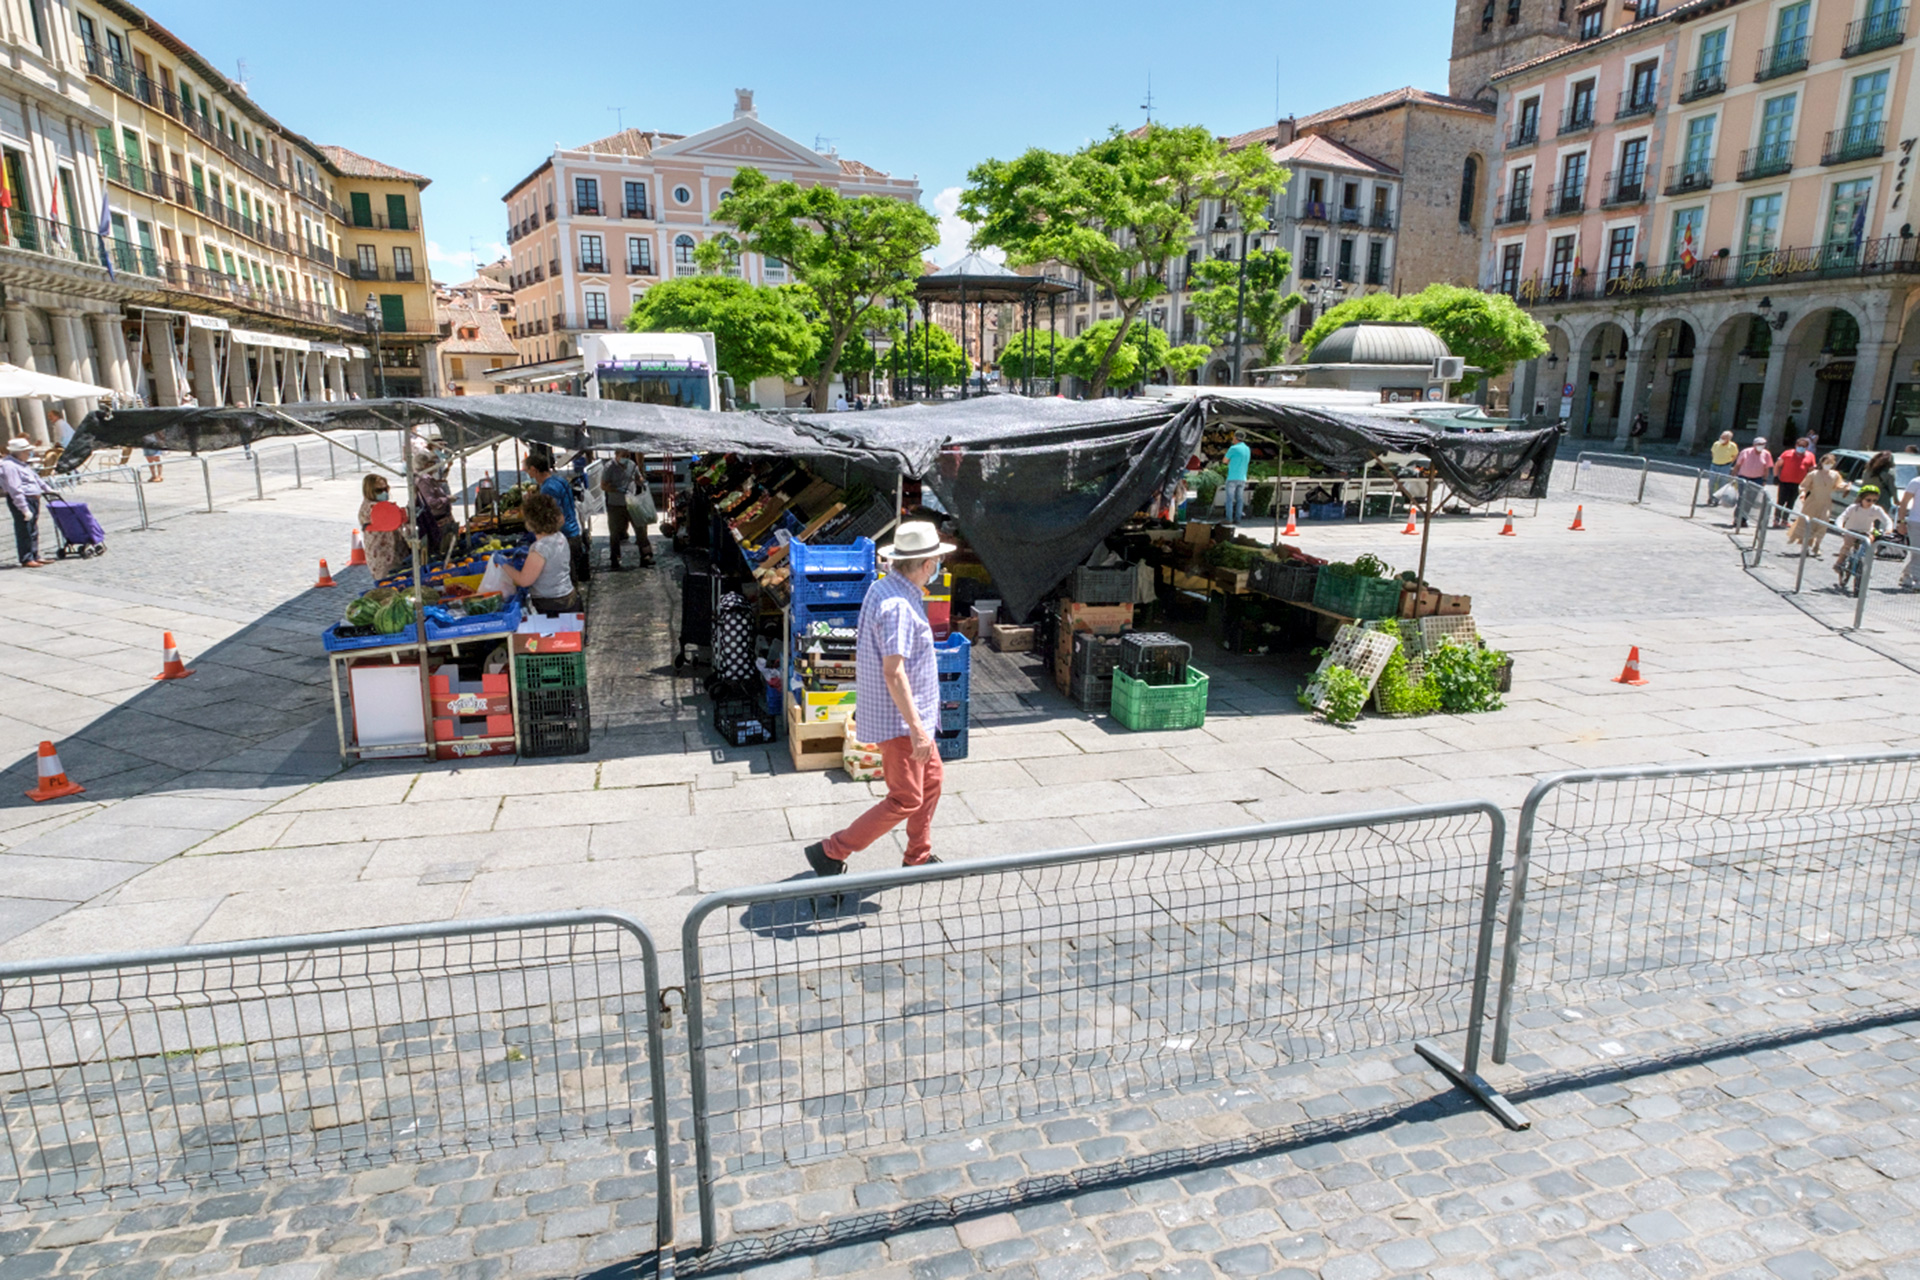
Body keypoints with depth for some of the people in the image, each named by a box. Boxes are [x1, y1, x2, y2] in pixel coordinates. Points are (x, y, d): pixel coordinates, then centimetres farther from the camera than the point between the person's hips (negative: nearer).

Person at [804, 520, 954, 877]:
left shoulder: (884, 588, 6)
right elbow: (893, 672, -29)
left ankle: (918, 858, 32)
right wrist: (917, 728, -28)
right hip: (899, 719, -10)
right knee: (906, 801, -2)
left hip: (909, 715, 10)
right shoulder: (898, 606, -25)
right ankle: (831, 852, 6)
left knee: (931, 780, 19)